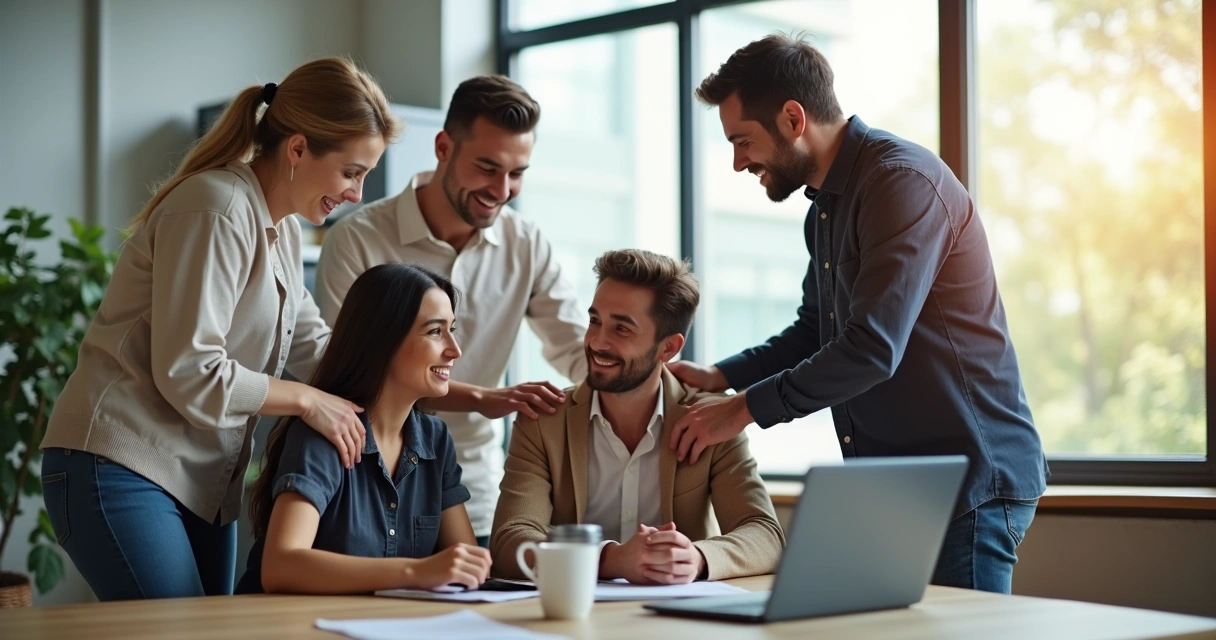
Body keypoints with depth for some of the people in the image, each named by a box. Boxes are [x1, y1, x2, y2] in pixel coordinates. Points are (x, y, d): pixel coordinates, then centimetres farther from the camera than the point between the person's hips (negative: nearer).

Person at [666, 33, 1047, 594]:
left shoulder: (902, 180, -17)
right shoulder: (826, 204, 14)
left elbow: (873, 348, -26)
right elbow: (815, 332, 25)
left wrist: (745, 408, -18)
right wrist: (718, 376, 9)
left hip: (966, 483, -9)